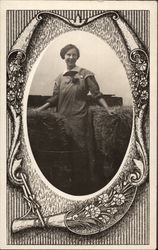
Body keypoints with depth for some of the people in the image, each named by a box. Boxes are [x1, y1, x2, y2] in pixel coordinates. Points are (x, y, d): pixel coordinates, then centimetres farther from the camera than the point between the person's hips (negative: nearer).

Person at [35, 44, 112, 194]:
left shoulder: (85, 74, 1)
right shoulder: (60, 78, 13)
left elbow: (97, 95, -4)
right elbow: (54, 99, 12)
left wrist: (108, 111, -15)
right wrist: (38, 110, 3)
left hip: (79, 119, -4)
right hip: (62, 119, 4)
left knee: (80, 151, -5)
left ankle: (80, 187, 3)